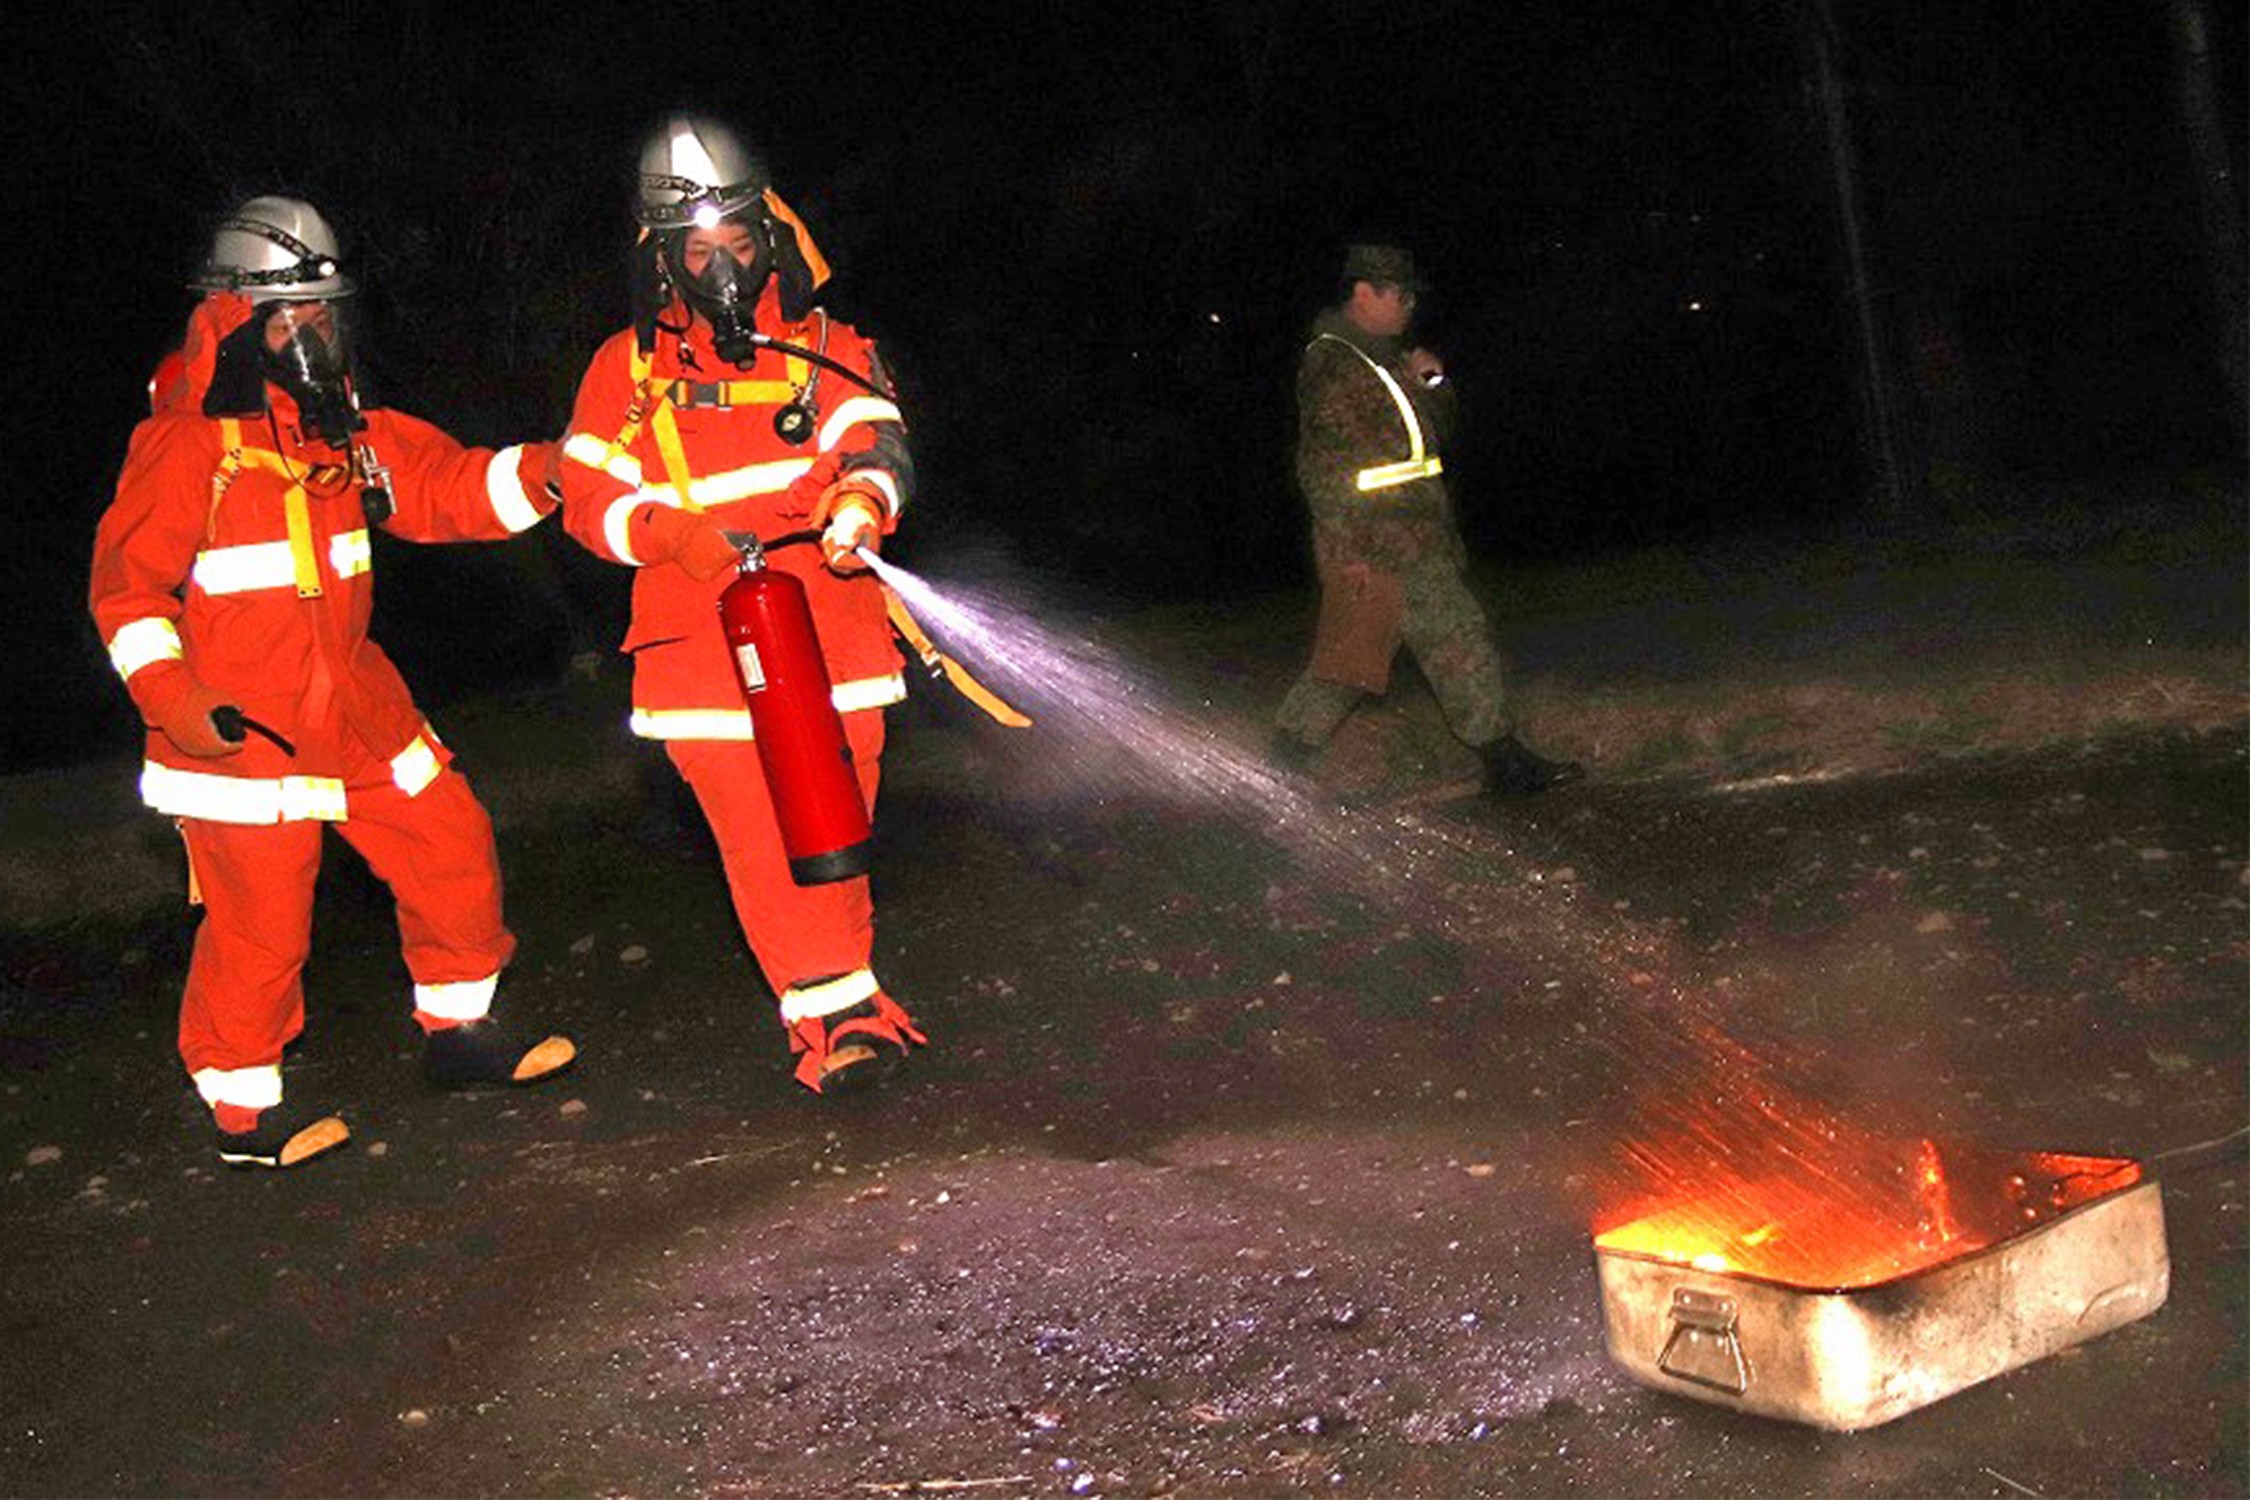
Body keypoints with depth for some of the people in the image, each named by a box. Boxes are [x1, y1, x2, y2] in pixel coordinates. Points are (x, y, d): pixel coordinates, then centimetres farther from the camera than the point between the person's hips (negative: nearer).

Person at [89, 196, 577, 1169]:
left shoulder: (347, 429, 11)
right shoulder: (185, 443, -11)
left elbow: (449, 486, 8)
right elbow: (126, 584, -12)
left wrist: (543, 473, -10)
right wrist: (173, 698, -23)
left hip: (355, 710, 7)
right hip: (238, 727, -7)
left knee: (451, 848, 11)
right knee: (259, 922, -3)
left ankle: (458, 1032, 30)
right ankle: (243, 1109, 15)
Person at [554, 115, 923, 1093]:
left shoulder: (823, 348, 10)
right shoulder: (627, 368, 9)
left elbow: (873, 443, -3)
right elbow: (588, 494, 5)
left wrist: (861, 499, -27)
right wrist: (669, 532, -15)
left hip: (826, 626, 1)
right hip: (701, 643, -1)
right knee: (760, 843, -9)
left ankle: (836, 994, 28)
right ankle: (833, 1011, 2)